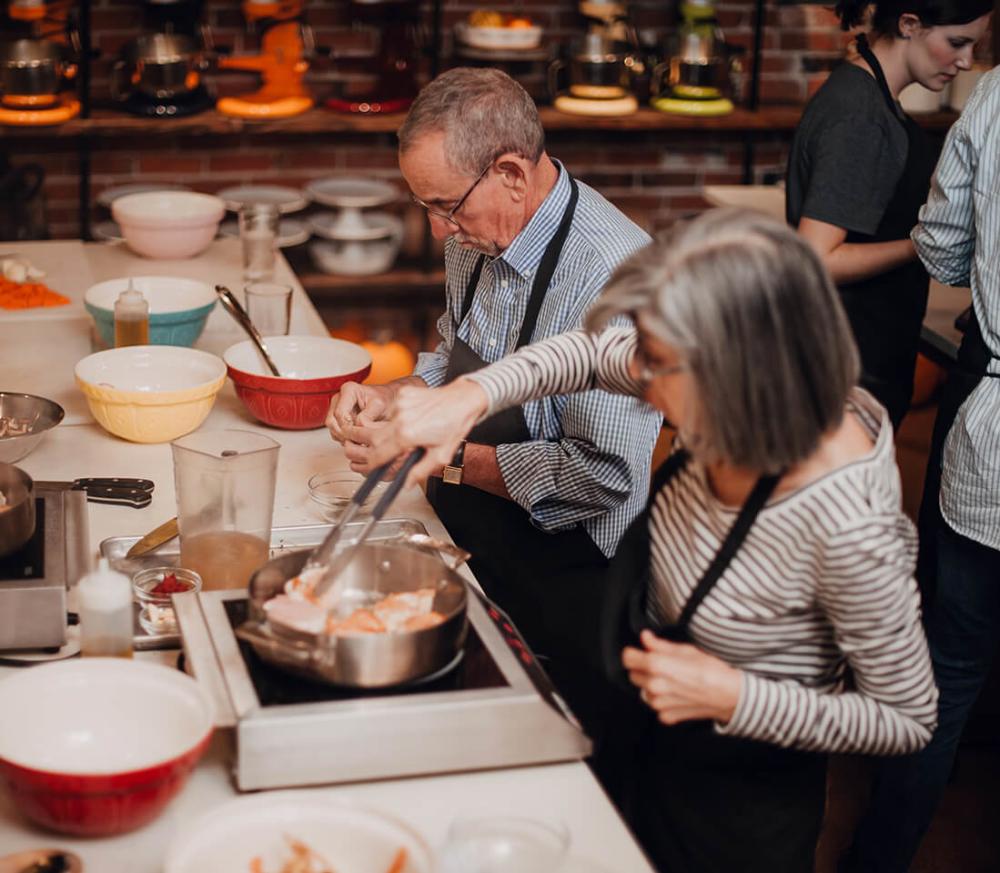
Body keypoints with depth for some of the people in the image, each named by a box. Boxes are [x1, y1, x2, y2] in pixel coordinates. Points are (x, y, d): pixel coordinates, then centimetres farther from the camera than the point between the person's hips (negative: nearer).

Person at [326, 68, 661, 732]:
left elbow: (605, 473, -28)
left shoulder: (611, 273, -27)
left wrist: (450, 458, -21)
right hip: (466, 553, 7)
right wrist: (391, 397, -3)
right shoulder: (476, 239, 0)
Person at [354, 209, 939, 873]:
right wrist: (469, 397, -16)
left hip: (737, 804, -6)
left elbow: (910, 721, -23)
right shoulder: (742, 407, -20)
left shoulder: (846, 527, -38)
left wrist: (731, 696, -29)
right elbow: (594, 353, -2)